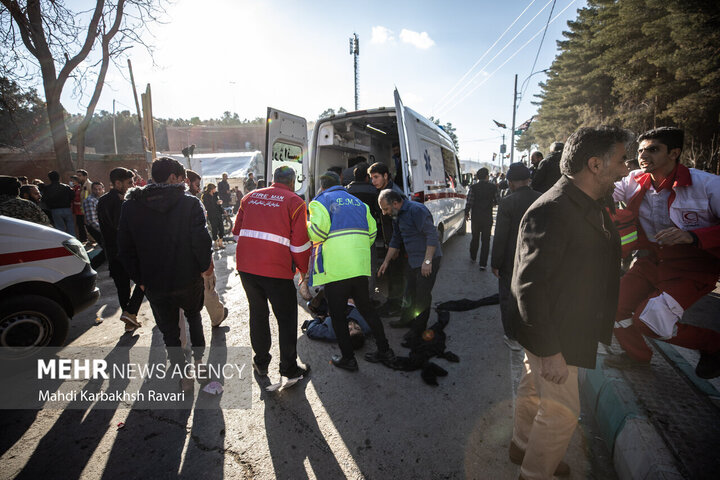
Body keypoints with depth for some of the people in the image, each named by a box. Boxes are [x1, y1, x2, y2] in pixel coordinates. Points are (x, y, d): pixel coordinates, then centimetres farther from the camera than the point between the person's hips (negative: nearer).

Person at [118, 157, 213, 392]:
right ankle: (198, 357, 36)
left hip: (154, 284, 1)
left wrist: (139, 278, 10)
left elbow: (125, 249, 2)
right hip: (188, 278, -1)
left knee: (169, 331, 16)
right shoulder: (190, 203, -12)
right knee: (193, 314, 28)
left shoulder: (130, 206, -1)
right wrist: (206, 265, -1)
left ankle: (184, 376, 21)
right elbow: (201, 240, -17)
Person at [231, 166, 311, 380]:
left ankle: (261, 362, 35)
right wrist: (304, 270, 7)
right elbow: (300, 243, -6)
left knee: (258, 313, 21)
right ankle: (288, 367, 22)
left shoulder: (250, 197, 12)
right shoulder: (294, 202, -2)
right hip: (277, 270, -5)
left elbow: (237, 232, 16)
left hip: (246, 266, 5)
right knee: (286, 319, 11)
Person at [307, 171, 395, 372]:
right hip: (360, 265, 6)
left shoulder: (321, 201, 2)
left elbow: (318, 230, -14)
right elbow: (372, 231, 14)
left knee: (337, 314, 8)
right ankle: (385, 351, 26)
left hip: (335, 268, -6)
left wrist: (307, 226, 7)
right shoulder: (358, 202, 20)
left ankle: (348, 359, 17)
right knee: (365, 307, 19)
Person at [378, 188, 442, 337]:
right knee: (410, 292, 19)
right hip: (413, 260, 9)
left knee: (422, 295, 2)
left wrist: (427, 261, -25)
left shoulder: (416, 210, -21)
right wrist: (386, 261, 20)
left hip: (428, 259, -9)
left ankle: (418, 328, 17)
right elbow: (396, 241, 20)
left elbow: (432, 235, -24)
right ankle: (407, 320, 36)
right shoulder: (397, 216, 8)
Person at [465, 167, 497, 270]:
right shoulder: (493, 187, -6)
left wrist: (466, 214, 5)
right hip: (488, 217, 0)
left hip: (475, 217, 1)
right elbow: (497, 201, 1)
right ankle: (483, 264, 5)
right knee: (485, 240, 5)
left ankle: (473, 257, 35)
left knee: (475, 238, 19)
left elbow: (469, 202, -9)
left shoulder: (473, 187, -9)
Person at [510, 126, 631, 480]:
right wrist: (549, 350, -27)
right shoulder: (550, 212, -27)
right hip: (551, 335, -9)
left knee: (533, 390, 25)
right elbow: (529, 287, -30)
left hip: (567, 328, 9)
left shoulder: (589, 207, 5)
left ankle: (522, 446, 48)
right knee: (562, 412, 7)